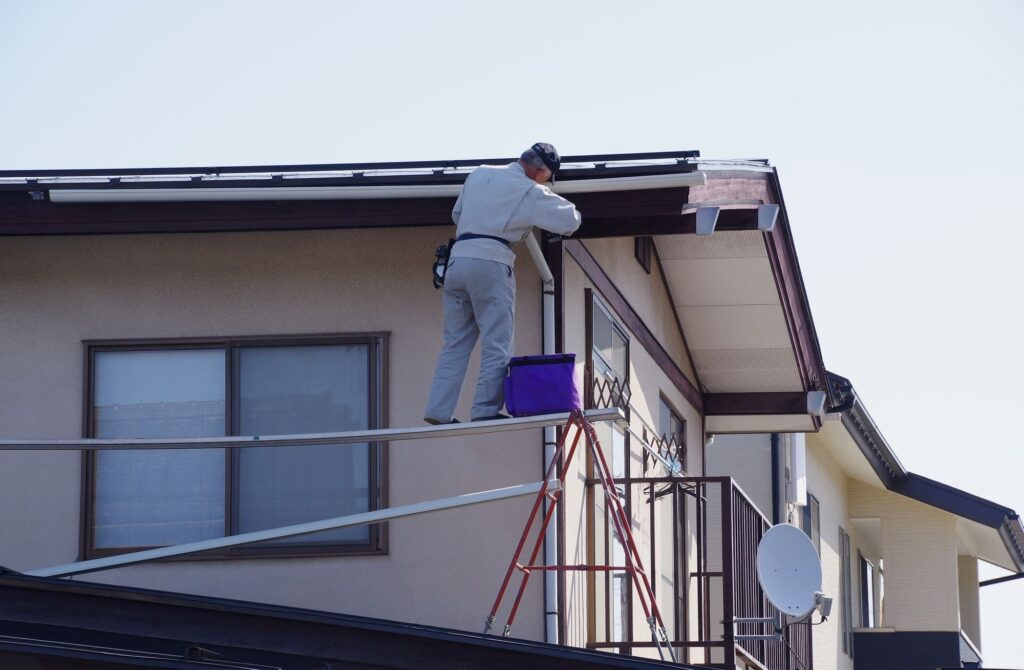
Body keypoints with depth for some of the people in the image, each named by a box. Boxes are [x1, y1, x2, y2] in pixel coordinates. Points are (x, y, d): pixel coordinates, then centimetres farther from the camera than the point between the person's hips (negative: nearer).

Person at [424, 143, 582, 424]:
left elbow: (457, 214, 28)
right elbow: (570, 221, 4)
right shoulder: (530, 192, -1)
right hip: (490, 263, -6)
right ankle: (486, 409, -8)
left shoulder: (478, 175, 17)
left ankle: (438, 410, 4)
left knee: (455, 342, 10)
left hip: (457, 260, 6)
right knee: (496, 344, -1)